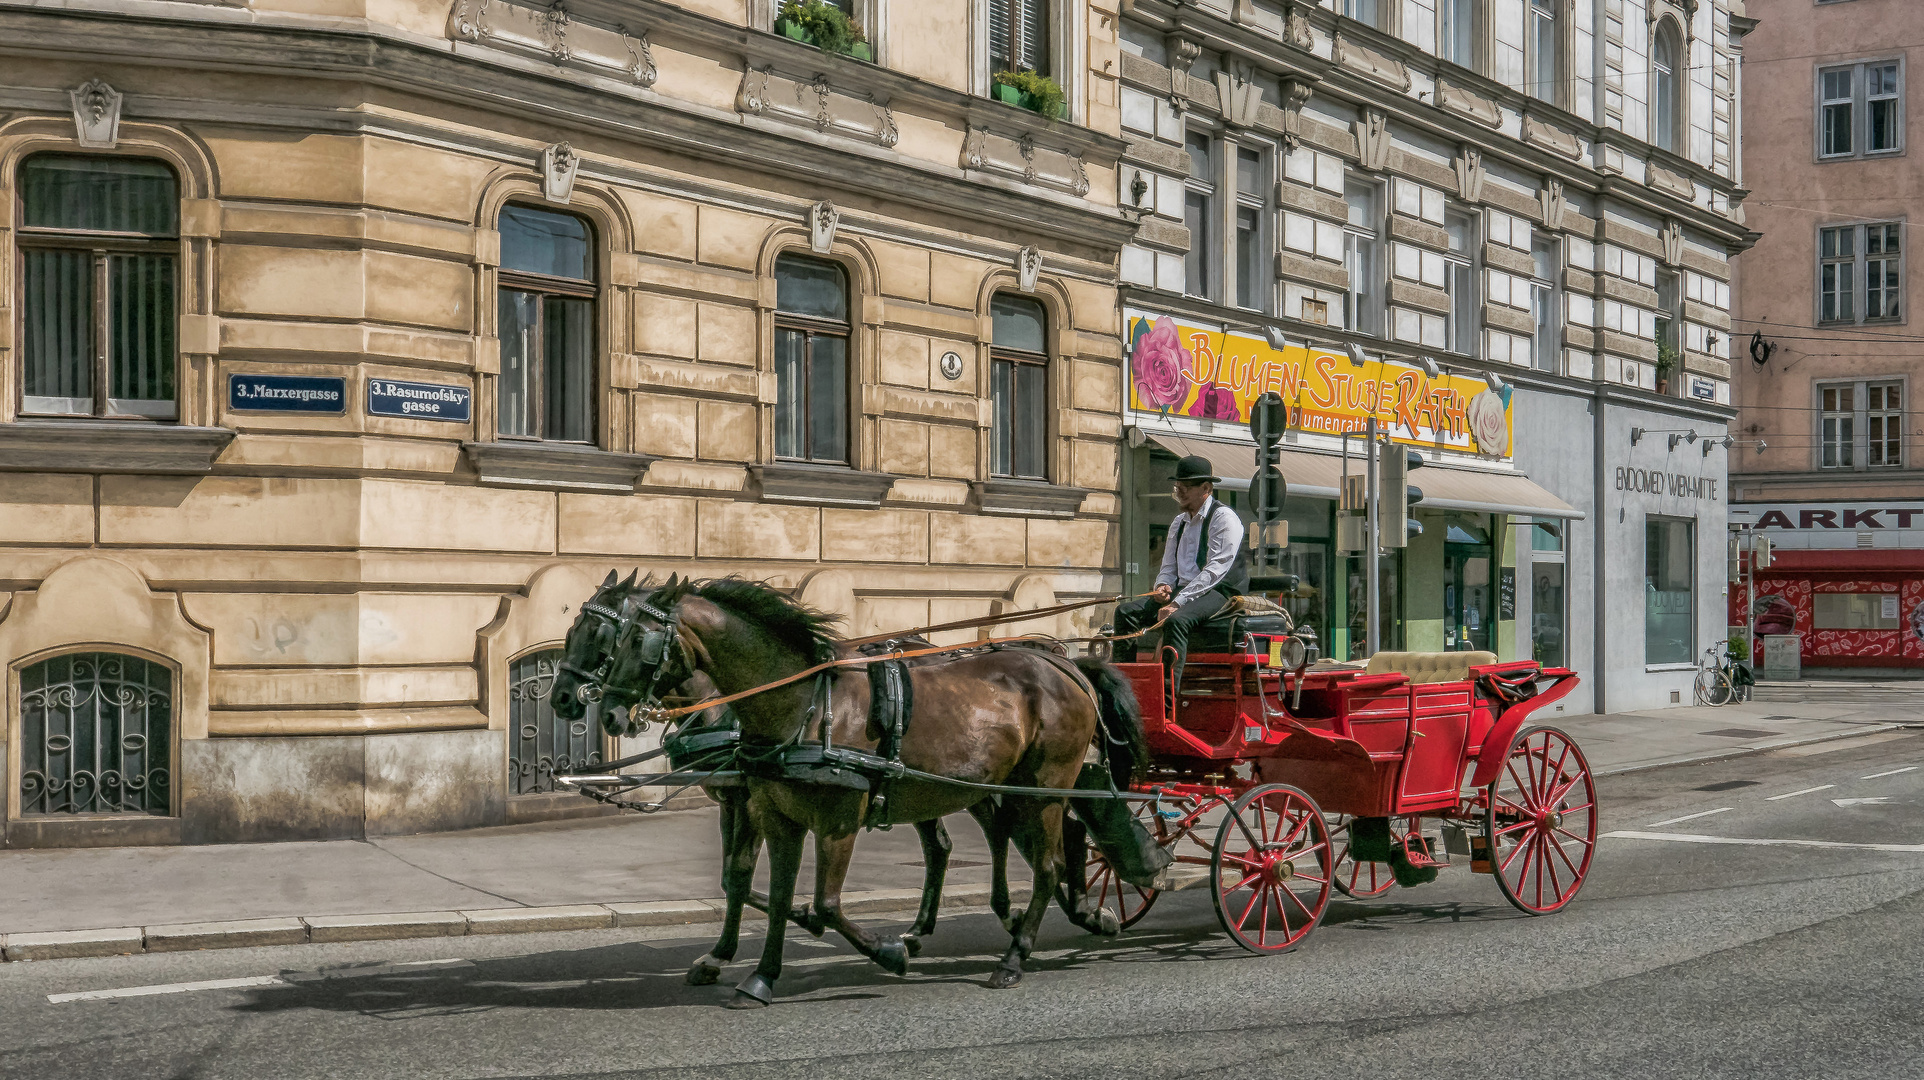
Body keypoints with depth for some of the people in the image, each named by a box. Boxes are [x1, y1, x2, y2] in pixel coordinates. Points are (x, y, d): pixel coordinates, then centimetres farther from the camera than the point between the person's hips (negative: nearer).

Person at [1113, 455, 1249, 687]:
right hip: (1181, 592, 8)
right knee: (1125, 611, -11)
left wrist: (1178, 602, -22)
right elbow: (1168, 567, 23)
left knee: (1176, 620, -37)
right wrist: (1162, 586, -3)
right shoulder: (1179, 522, 20)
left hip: (1218, 593, -8)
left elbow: (1214, 570, -16)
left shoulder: (1224, 518, -6)